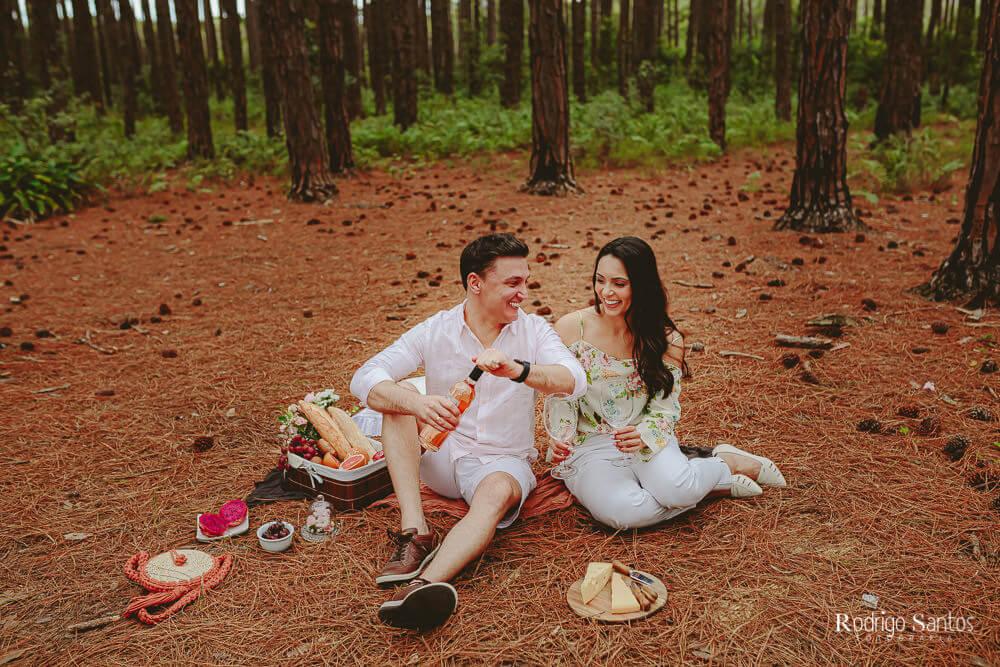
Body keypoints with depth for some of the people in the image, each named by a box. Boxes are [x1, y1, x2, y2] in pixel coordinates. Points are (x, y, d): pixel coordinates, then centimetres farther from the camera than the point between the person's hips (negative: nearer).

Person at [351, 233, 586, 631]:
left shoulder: (533, 331, -3)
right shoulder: (434, 332, -5)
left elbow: (574, 381, -21)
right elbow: (364, 380, -15)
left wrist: (517, 370, -41)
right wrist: (416, 403, -36)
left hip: (503, 461, -1)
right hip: (440, 456, 2)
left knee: (497, 491, -35)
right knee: (398, 397, -21)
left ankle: (424, 584, -56)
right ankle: (415, 534, -30)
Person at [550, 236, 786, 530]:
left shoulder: (666, 340, -3)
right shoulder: (570, 329, -7)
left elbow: (665, 408, -2)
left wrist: (644, 435, -22)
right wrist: (558, 438, -16)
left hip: (647, 441, 0)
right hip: (589, 448, 0)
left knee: (675, 488, -33)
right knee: (620, 511, -32)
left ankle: (727, 462, 1)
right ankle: (716, 483, -8)